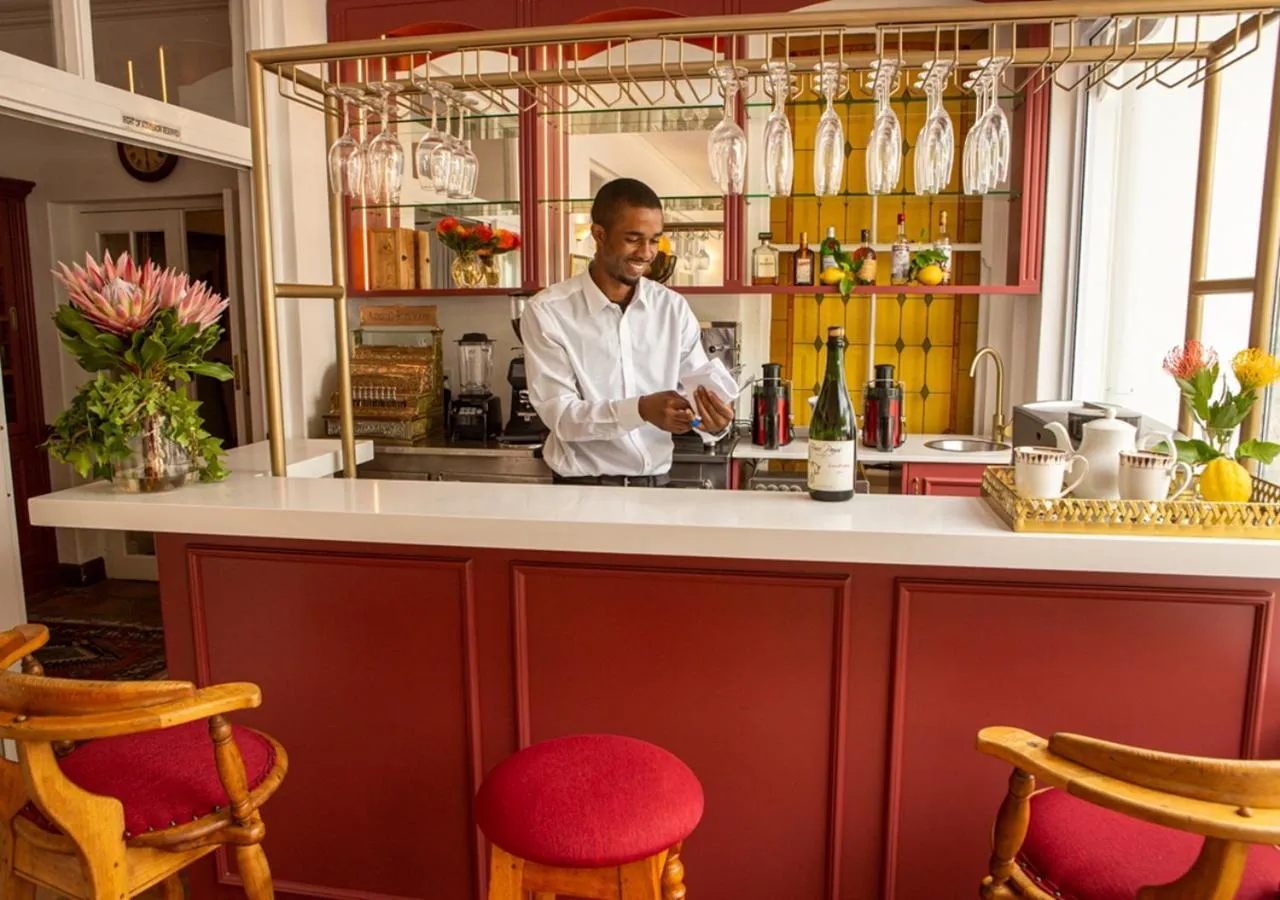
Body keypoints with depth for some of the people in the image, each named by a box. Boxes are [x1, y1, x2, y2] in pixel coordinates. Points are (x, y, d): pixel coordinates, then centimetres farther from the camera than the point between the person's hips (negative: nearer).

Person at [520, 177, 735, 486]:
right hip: (583, 489, -5)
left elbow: (703, 390, 2)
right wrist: (641, 410, -27)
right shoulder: (547, 312, -7)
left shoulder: (674, 308, 5)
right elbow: (559, 415, -13)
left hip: (657, 484, 6)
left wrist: (715, 420, -20)